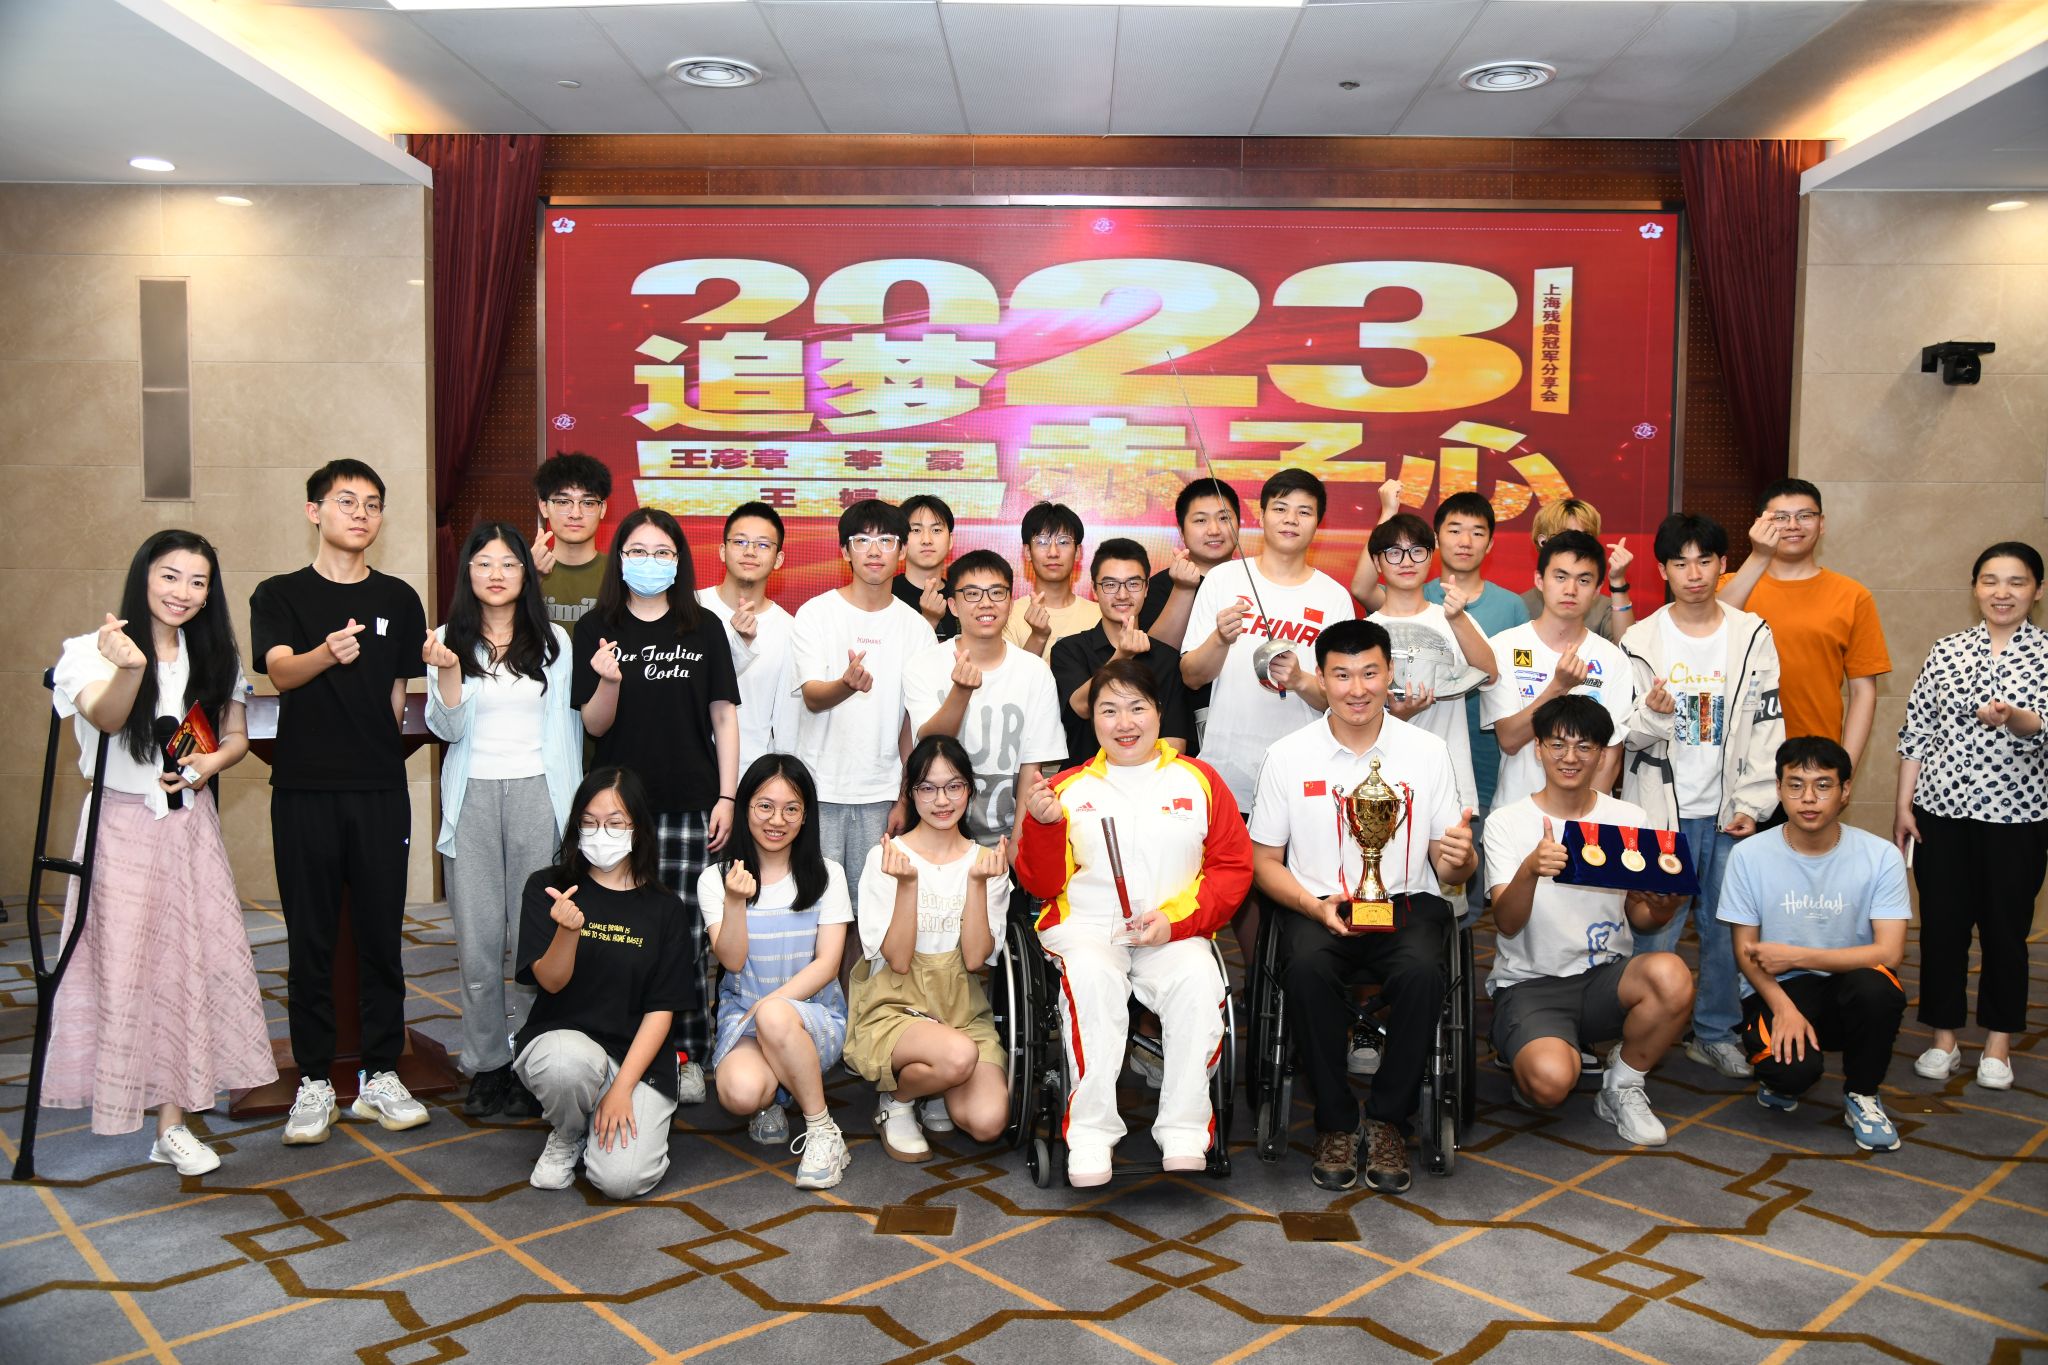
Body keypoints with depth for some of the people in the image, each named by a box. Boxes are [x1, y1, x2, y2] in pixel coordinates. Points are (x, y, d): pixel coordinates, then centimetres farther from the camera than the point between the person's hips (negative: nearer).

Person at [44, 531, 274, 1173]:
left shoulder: (214, 658, 8)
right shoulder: (91, 651, -6)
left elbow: (237, 737, 13)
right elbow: (106, 719, -24)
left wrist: (207, 765, -9)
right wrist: (129, 667, -44)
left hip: (190, 824, 4)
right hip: (120, 824, -4)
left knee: (189, 962, 2)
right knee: (126, 963, -3)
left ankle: (172, 1121, 10)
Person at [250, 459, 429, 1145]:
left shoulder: (398, 599, 10)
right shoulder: (278, 595, 5)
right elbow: (280, 672, -13)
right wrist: (327, 654, -32)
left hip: (381, 789, 1)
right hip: (304, 787, -1)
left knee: (381, 935, 4)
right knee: (311, 940, 4)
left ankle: (381, 1076, 15)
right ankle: (315, 1082, 15)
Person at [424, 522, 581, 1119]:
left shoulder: (553, 642, 8)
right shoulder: (450, 641, 7)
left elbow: (566, 726, 9)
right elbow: (449, 728, 0)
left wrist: (572, 807, 5)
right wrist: (447, 671, -17)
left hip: (537, 795, 0)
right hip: (472, 797, 1)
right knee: (477, 941, 2)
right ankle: (486, 1066, 14)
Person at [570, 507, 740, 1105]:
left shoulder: (703, 628, 6)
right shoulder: (595, 630, 5)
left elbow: (724, 717, 6)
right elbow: (595, 725, 2)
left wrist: (726, 797, -1)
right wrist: (609, 682, -19)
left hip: (690, 804, 0)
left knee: (685, 932, 1)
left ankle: (687, 1054, 13)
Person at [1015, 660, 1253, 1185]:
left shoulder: (1198, 780, 10)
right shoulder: (1068, 788, 9)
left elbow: (1234, 866, 6)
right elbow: (1042, 884, 8)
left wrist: (1177, 918, -9)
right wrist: (1044, 824, -11)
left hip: (1174, 934, 1)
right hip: (1086, 928, 0)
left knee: (1198, 978, -31)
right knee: (1090, 975, -33)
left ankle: (1185, 1133, -20)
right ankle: (1091, 1132, -23)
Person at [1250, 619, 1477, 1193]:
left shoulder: (1428, 751, 5)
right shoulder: (1288, 756, 3)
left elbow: (1449, 869, 6)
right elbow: (1265, 861, 5)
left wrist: (1459, 859, -19)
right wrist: (1318, 907, -13)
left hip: (1407, 904, 1)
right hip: (1317, 907, 0)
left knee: (1421, 970, -32)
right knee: (1307, 967, -33)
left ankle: (1388, 1120, -11)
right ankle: (1336, 1122, -13)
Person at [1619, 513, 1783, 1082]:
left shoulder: (1753, 636, 3)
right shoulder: (1641, 641, -1)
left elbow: (1768, 726, 3)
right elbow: (1624, 736, 0)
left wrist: (1753, 805, -3)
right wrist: (1651, 714, -23)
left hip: (1728, 810, 2)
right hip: (1660, 807, -2)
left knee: (1726, 926, 9)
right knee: (1654, 928, 0)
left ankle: (1716, 1033, 25)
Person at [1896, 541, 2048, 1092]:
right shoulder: (1945, 651, 6)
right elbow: (1916, 732, 6)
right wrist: (1904, 805, 2)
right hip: (1942, 809, 2)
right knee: (1941, 926, 6)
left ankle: (1997, 1045, 22)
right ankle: (1944, 1039, 19)